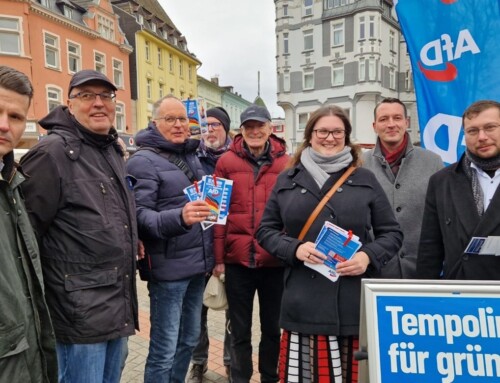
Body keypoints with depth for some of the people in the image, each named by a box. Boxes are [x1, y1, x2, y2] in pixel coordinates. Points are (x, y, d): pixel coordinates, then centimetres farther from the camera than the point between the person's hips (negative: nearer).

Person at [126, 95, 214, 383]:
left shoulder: (192, 156, 14)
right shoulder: (144, 160, -9)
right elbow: (139, 214, -20)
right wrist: (179, 218, -35)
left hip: (198, 264, 8)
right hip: (168, 267, -7)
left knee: (189, 339, 20)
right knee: (164, 348, 1)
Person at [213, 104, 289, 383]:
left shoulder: (285, 163, 1)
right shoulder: (227, 162, 0)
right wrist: (219, 257, -4)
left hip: (276, 260, 1)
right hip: (238, 259, 0)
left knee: (273, 328, 17)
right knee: (240, 331, 15)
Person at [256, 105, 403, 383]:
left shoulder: (365, 179, 8)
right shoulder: (288, 180, 9)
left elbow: (392, 233, 9)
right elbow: (266, 230, 10)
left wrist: (368, 256, -10)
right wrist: (294, 248, -9)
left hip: (355, 304, 0)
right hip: (304, 303, 0)